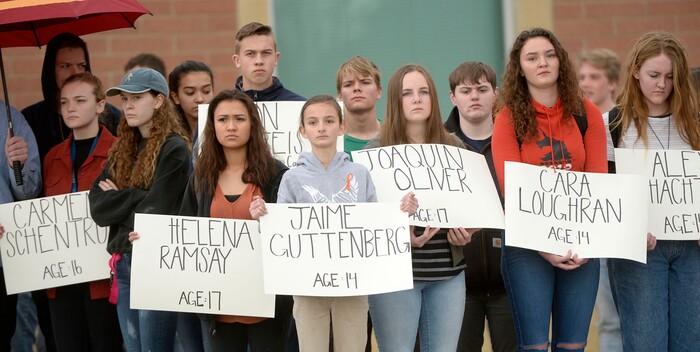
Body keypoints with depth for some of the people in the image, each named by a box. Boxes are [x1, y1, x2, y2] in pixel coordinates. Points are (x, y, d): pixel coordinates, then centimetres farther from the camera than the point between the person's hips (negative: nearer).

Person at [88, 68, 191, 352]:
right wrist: (136, 198, -9)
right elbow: (97, 207, 4)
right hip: (123, 263, 7)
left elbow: (157, 212, -16)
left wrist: (119, 200, -3)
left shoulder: (174, 150, -8)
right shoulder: (121, 152, 14)